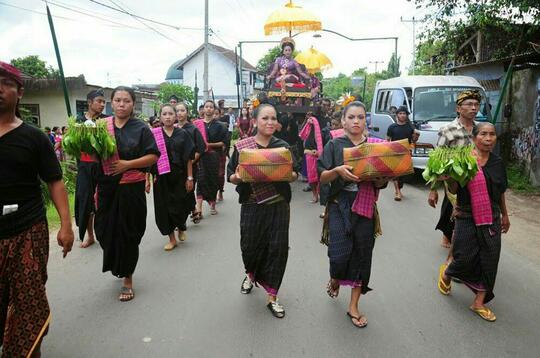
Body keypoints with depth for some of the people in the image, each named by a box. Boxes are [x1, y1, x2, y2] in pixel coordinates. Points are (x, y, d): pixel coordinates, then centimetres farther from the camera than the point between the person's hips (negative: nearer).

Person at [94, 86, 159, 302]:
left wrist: (128, 164, -15)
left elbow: (153, 156, -6)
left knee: (128, 233, 4)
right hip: (106, 187, 3)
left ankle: (127, 278, 22)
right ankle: (117, 265, 40)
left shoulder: (140, 128, -2)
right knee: (104, 230, 8)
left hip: (131, 188, -3)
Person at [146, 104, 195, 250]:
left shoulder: (182, 134, 1)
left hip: (179, 176, 0)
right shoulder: (154, 134, 1)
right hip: (161, 177, 1)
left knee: (180, 206, 3)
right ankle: (172, 238, 18)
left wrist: (190, 178, -5)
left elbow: (189, 158, 0)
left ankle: (181, 228, 35)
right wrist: (147, 179, -5)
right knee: (164, 207, 3)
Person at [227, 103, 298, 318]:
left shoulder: (283, 146, 3)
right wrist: (238, 176, -20)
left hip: (278, 206, 1)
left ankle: (272, 297, 19)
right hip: (252, 206, 0)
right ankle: (251, 274, 43)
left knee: (277, 248, 2)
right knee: (250, 245, 6)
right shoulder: (242, 146, -1)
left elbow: (294, 176, 6)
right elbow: (231, 177, 2)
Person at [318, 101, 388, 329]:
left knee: (361, 254, 6)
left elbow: (381, 184, 7)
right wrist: (338, 170, -20)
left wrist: (379, 176, -15)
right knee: (340, 254, -10)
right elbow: (323, 178, -2)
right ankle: (335, 279, 28)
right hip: (340, 205, -2)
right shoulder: (335, 145, 3)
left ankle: (354, 306, 22)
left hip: (365, 207, 2)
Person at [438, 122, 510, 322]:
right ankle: (446, 273, 33)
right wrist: (449, 176, -31)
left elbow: (500, 192, 16)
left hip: (491, 219, 5)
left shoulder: (498, 162, 5)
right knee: (465, 258, -1)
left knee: (489, 261, 6)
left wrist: (505, 215, 22)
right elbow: (454, 190, -11)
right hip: (467, 218, -5)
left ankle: (479, 303, 21)